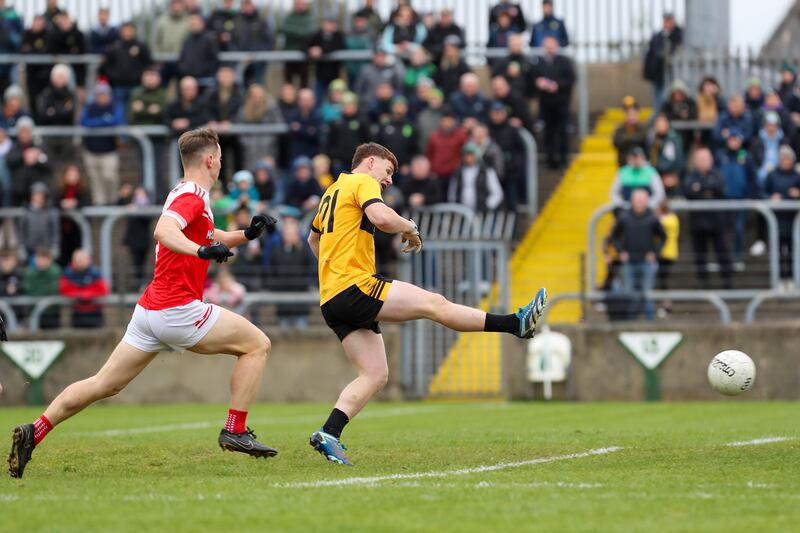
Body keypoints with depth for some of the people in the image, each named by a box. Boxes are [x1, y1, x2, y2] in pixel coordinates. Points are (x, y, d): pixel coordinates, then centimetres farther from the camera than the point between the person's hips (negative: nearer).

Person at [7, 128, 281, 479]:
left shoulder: (186, 195, 19)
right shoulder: (192, 196, -11)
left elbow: (209, 240, 33)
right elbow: (164, 230, -30)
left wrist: (248, 234, 17)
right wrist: (203, 250, -44)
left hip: (150, 309, 9)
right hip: (177, 309, -9)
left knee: (105, 384, 8)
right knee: (257, 344, -1)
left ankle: (33, 432, 0)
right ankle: (235, 431, -4)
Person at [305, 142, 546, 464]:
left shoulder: (333, 191, 27)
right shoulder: (363, 182, -2)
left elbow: (313, 238, 42)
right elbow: (381, 217, -23)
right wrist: (410, 229, -5)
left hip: (332, 301, 9)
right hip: (354, 286, -9)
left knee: (376, 375, 3)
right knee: (434, 304, -11)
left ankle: (328, 434, -10)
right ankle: (517, 323, -14)